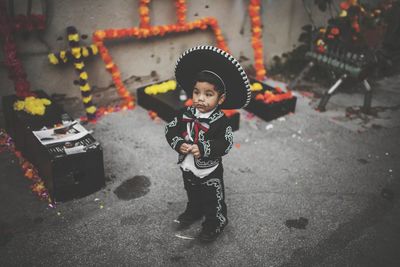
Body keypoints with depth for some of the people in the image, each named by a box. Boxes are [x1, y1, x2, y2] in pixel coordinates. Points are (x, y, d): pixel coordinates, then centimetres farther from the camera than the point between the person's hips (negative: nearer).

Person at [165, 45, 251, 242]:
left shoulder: (220, 121, -23)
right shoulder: (185, 114, -10)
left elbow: (225, 144, -27)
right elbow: (170, 130, -6)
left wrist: (203, 149, -37)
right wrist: (179, 144, -24)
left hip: (210, 171, -5)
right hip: (188, 168, 5)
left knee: (213, 199, 15)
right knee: (192, 194, 30)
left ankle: (215, 222, 38)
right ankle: (193, 211, 56)